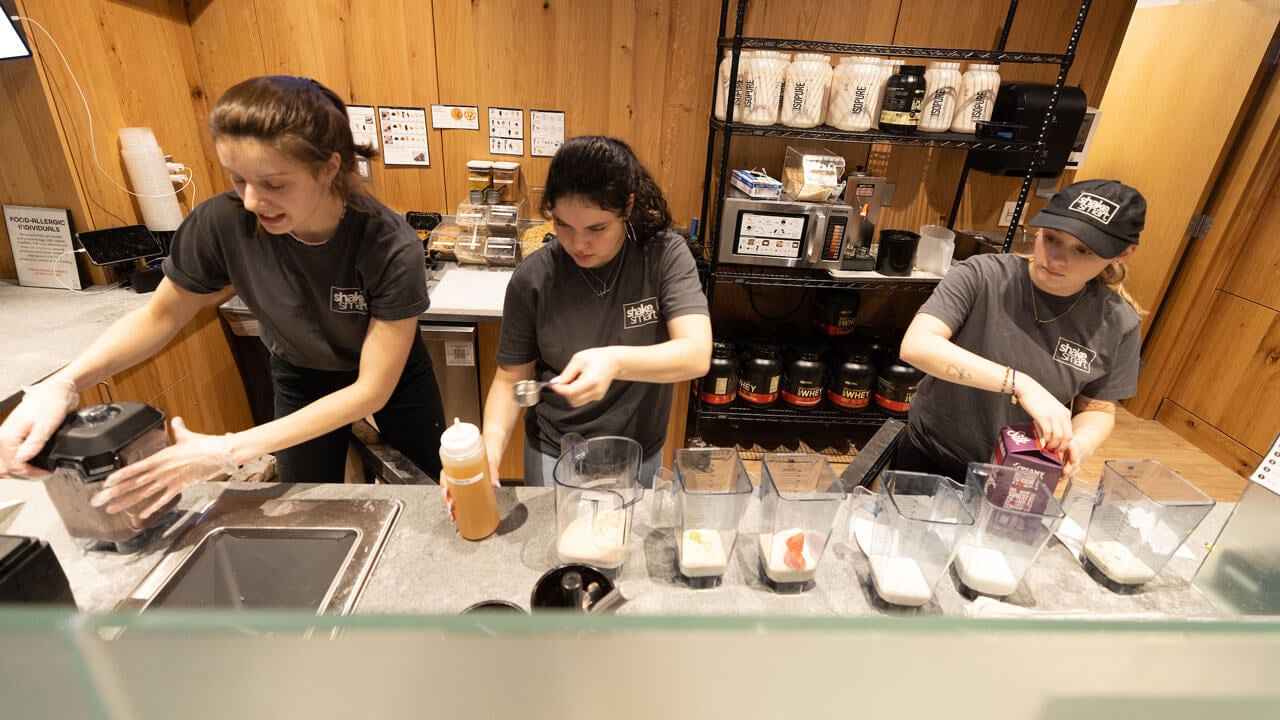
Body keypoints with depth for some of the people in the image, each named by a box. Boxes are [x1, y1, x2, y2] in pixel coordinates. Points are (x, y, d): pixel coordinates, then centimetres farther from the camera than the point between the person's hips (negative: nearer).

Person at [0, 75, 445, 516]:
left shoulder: (392, 249, -36)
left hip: (389, 376, -1)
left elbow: (372, 390, -32)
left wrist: (229, 451, -35)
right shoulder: (222, 222, -27)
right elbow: (160, 316, -7)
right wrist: (62, 384, -24)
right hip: (300, 378, 2)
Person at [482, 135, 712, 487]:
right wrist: (490, 448, -27)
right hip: (553, 456, 0)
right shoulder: (533, 277, -17)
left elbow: (697, 355, -30)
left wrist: (616, 362, -48)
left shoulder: (666, 256, -18)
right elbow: (510, 378, -9)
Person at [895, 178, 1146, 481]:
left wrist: (1081, 442, -23)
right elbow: (916, 345, -34)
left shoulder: (1117, 324, -11)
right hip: (929, 457, -1)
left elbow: (1098, 409, 0)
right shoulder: (982, 276, -21)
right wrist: (1021, 384, -38)